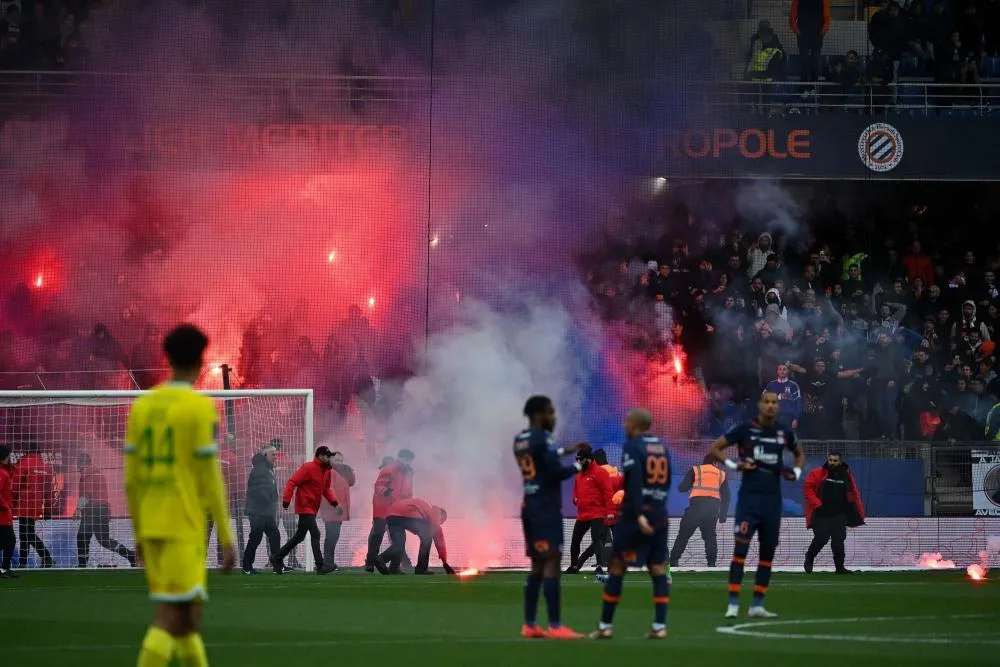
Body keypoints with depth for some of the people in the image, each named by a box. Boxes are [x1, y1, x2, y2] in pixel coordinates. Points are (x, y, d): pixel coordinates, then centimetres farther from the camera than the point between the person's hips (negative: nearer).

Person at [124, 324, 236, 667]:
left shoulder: (142, 406, 9)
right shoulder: (201, 407, -9)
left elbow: (131, 479, 11)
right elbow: (211, 479, -11)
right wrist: (227, 539, -6)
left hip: (150, 527, 7)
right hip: (184, 528, -7)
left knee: (186, 616, 16)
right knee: (169, 619, -11)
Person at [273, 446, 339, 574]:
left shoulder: (327, 470, 10)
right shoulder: (308, 468, -15)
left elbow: (326, 488, 20)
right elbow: (292, 482, -18)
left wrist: (332, 500, 2)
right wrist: (286, 499, -25)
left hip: (313, 509, 9)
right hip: (305, 506, -9)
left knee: (299, 537, 15)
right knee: (315, 534, -15)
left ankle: (277, 558, 26)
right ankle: (320, 566, -16)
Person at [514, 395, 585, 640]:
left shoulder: (520, 440, 13)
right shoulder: (541, 438, -14)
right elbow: (556, 472, -18)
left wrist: (564, 451, 23)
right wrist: (577, 466, -1)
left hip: (530, 506, 9)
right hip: (546, 508, -9)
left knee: (538, 564, 13)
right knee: (551, 563, -10)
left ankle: (530, 625, 12)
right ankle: (555, 627, -14)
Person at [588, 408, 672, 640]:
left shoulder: (633, 447, -7)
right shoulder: (662, 448, 13)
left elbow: (634, 481, -19)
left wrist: (638, 514, -25)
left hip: (636, 515, -6)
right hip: (659, 516, 6)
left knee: (617, 568, 3)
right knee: (658, 570, 5)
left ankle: (605, 626, 6)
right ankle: (659, 626, -2)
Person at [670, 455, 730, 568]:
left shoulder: (695, 470, 13)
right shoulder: (721, 474, 20)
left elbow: (681, 488, 10)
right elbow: (726, 497, 17)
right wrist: (722, 515, 20)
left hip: (697, 504, -2)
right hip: (714, 506, 2)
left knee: (684, 533, 3)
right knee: (710, 535, 15)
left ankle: (673, 560, -2)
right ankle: (711, 562, 4)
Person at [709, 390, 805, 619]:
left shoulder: (784, 432, 7)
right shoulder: (745, 429, -5)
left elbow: (799, 454, 26)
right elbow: (715, 448, 1)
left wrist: (796, 472, 7)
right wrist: (734, 465, -11)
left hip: (773, 499, 5)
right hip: (749, 496, -5)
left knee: (768, 552, 8)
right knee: (741, 547, -12)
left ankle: (757, 605, 15)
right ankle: (733, 604, -11)